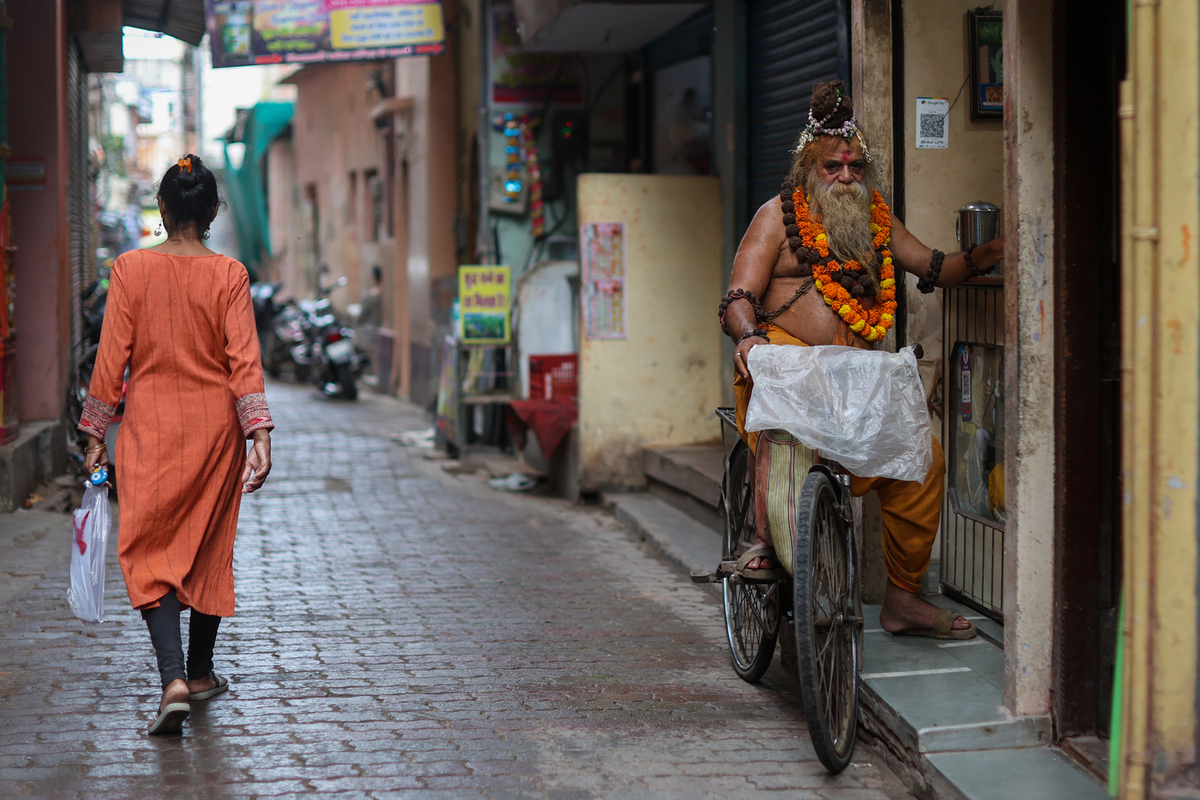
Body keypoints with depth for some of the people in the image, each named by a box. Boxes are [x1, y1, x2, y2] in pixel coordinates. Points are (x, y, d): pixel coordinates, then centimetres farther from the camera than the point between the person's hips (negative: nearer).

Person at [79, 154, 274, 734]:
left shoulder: (130, 269, -6)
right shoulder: (229, 275, -6)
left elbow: (113, 356, -3)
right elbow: (244, 360, -11)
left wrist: (96, 435, 3)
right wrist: (259, 435, -11)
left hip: (150, 425, -1)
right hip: (215, 425, 1)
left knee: (150, 554, 1)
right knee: (209, 548, 16)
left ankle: (174, 680, -17)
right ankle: (200, 672, 28)